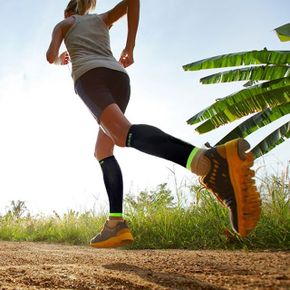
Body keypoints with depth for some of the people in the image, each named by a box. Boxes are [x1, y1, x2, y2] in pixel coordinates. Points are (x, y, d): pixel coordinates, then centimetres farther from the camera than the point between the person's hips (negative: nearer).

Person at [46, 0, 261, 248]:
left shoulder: (62, 25, 28)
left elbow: (51, 56, 12)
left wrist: (59, 60, 38)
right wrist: (130, 46, 19)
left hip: (89, 76, -6)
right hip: (118, 77, 6)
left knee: (124, 134, -32)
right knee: (103, 151, 13)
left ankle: (211, 162, -62)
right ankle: (116, 223, -10)